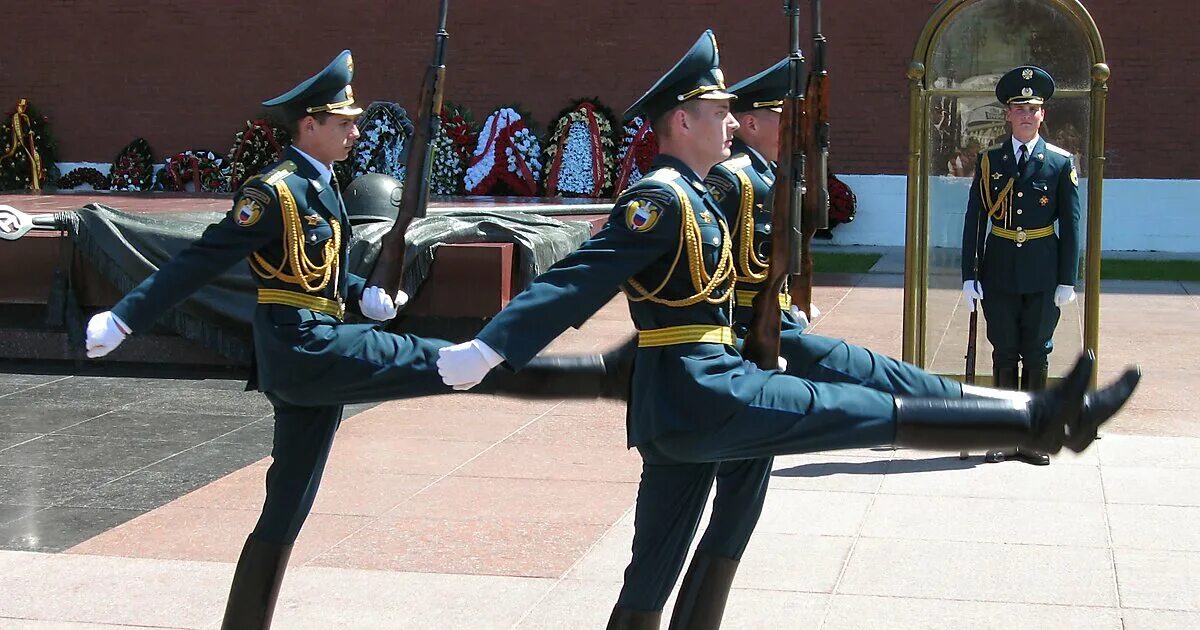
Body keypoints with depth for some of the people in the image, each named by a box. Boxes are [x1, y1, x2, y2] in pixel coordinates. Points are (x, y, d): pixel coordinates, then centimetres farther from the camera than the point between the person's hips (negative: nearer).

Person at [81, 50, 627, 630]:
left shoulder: (321, 187, 15)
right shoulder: (274, 191, -12)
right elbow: (201, 261, -15)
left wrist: (366, 295, 11)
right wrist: (123, 319, -16)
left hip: (309, 364, 10)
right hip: (306, 350, -10)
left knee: (286, 511, 13)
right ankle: (614, 375, -10)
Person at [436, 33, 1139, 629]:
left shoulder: (693, 196, 16)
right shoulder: (661, 196, -13)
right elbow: (580, 276, -21)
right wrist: (490, 347, -25)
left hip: (682, 403, 10)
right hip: (702, 394, -10)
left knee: (653, 571, 11)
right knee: (874, 410, -8)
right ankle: (1041, 419, -4)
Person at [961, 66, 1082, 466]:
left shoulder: (1061, 162, 0)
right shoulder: (989, 160, 4)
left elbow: (1071, 225, 0)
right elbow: (974, 220, 4)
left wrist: (1067, 280, -4)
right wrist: (970, 275, -1)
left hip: (1043, 275, -1)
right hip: (999, 273, 1)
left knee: (1037, 356, 5)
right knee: (1004, 355, 7)